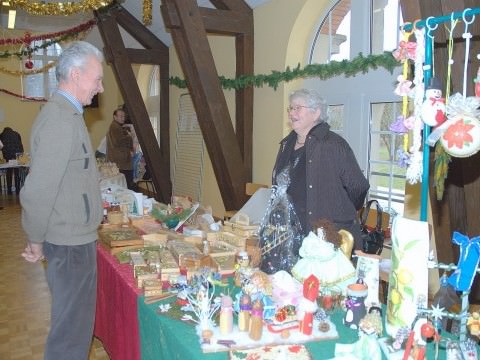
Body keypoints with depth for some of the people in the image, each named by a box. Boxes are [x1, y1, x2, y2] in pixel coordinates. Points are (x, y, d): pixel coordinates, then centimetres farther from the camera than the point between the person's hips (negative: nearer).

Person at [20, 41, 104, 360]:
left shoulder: (65, 113, 12)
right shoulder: (61, 120, -21)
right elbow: (37, 191, -24)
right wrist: (36, 241, -10)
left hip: (75, 238, 9)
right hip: (71, 243, -9)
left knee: (75, 319, 22)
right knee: (73, 326, 5)